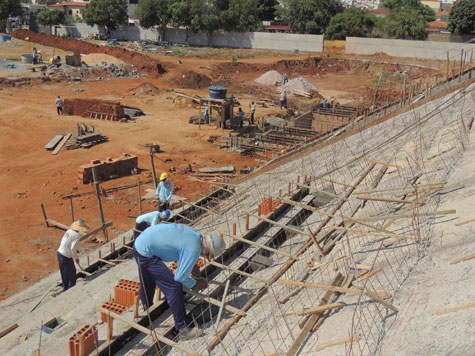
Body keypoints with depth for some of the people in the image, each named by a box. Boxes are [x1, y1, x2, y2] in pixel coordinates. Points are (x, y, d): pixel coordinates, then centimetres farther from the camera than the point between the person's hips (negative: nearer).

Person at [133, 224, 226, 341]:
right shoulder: (194, 250, -22)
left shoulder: (194, 233, 4)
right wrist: (195, 284, 1)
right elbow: (180, 277, -16)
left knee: (147, 283, 31)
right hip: (145, 254, -10)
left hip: (140, 243, 10)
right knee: (174, 287, -8)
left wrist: (190, 266, 21)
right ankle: (182, 330, -1)